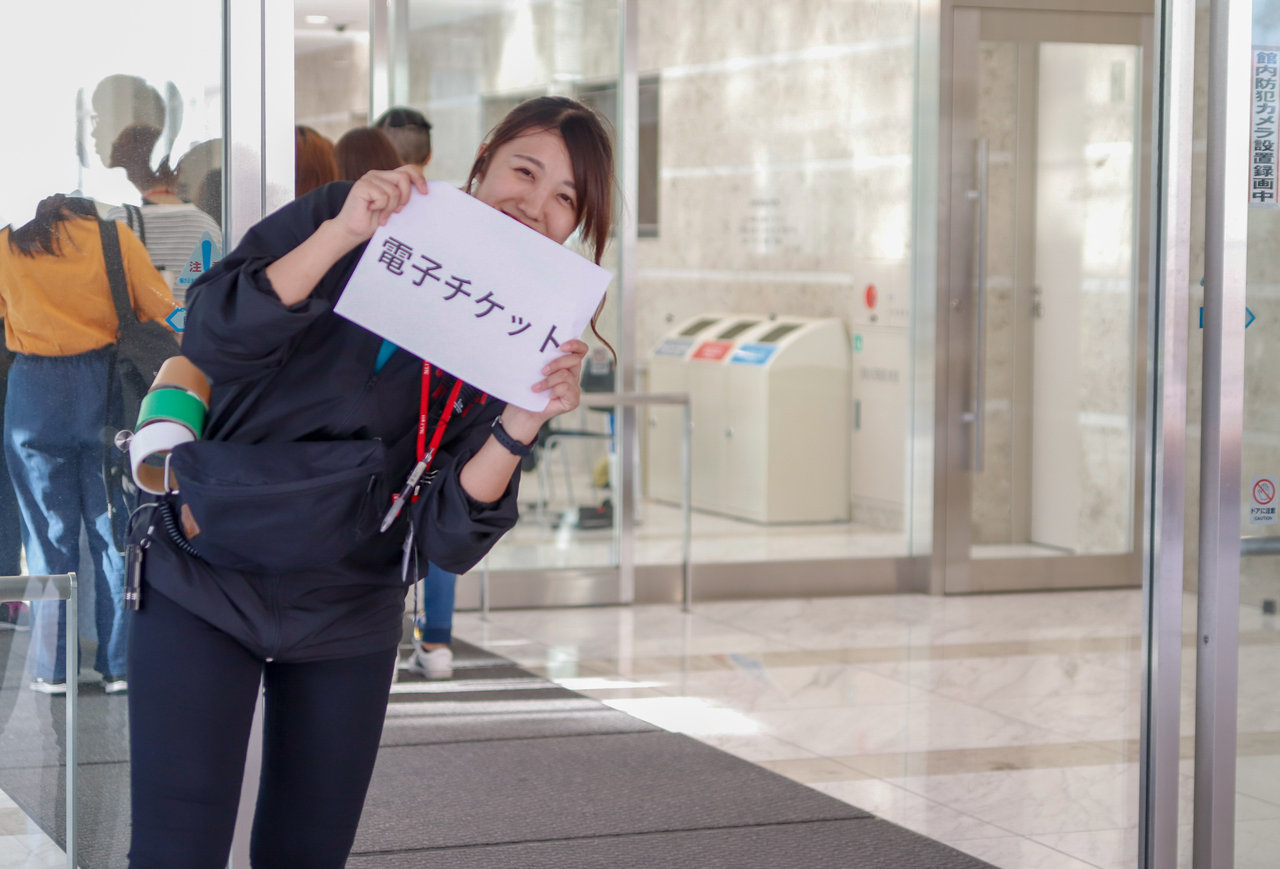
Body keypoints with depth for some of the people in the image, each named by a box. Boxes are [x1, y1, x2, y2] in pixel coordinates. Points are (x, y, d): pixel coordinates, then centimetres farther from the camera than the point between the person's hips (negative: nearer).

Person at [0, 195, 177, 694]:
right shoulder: (114, 237, -4)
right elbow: (162, 311, -2)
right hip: (103, 387, 0)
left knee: (49, 534, 6)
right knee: (115, 531, 5)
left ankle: (53, 669, 8)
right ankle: (120, 665, 6)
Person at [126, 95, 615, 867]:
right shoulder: (360, 225, -8)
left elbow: (449, 541, -8)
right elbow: (215, 343, -20)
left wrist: (520, 427, -24)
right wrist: (340, 232, -29)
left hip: (347, 622, 4)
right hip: (206, 587, -4)